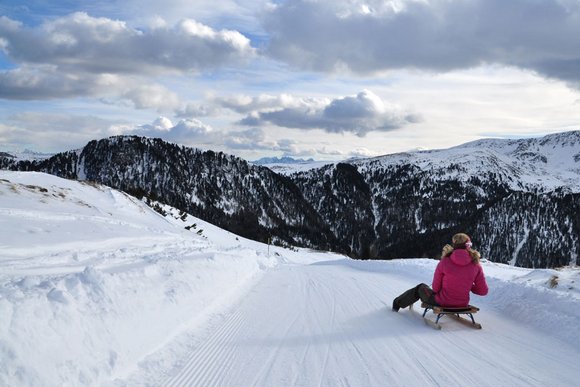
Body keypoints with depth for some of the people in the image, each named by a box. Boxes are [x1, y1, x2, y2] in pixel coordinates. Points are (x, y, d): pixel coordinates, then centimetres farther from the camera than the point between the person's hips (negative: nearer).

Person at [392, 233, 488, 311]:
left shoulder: (445, 262, -15)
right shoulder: (475, 265, -9)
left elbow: (436, 288, -8)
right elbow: (483, 291, -4)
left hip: (442, 302, -3)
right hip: (463, 305, 3)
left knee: (421, 288, 28)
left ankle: (398, 303, 49)